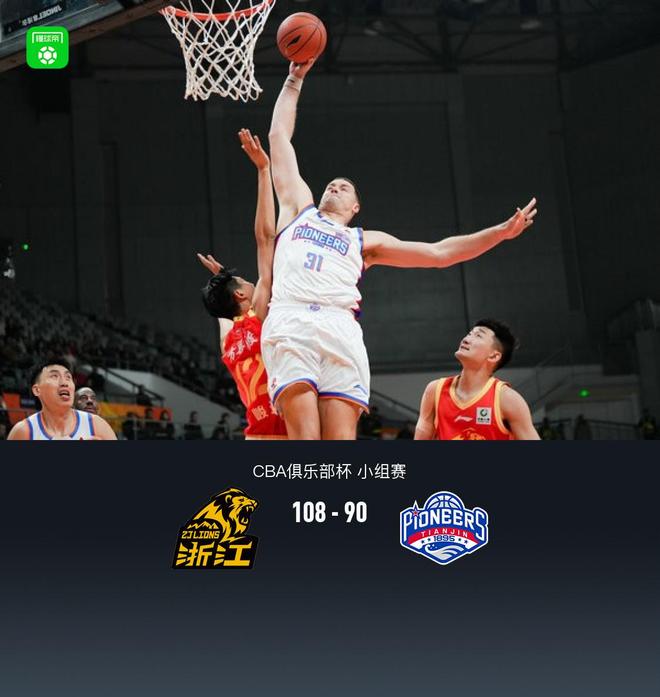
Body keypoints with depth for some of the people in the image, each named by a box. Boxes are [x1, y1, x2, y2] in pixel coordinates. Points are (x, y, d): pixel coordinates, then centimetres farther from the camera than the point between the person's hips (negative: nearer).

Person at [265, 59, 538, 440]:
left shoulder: (364, 240, 29)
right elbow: (280, 136, 35)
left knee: (341, 439, -11)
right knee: (305, 437, -17)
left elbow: (438, 253, 25)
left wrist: (501, 231, 20)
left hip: (341, 328, 1)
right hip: (290, 324, -1)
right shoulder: (299, 208, 31)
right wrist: (295, 79, 38)